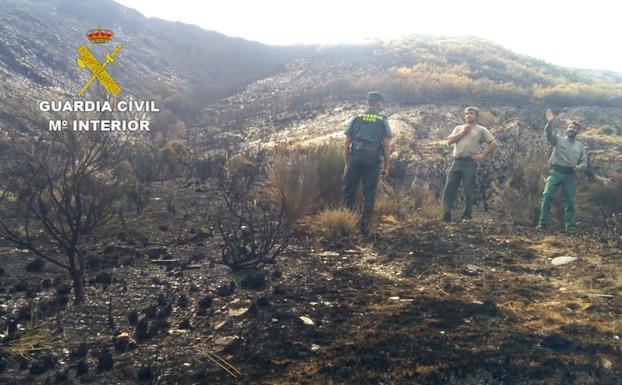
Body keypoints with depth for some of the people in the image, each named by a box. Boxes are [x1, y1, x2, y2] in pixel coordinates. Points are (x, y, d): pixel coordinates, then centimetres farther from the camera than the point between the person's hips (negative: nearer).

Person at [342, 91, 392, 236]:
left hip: (355, 158, 1)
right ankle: (365, 225, 8)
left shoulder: (356, 119, 10)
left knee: (348, 191, 9)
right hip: (373, 160, -1)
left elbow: (346, 144, 6)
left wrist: (347, 163, 12)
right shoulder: (383, 122, 6)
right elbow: (387, 147, 0)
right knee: (369, 194, 6)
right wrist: (386, 167, 5)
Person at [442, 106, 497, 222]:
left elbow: (493, 143, 2)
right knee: (449, 188, -2)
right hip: (456, 162, 4)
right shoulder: (459, 128, 19)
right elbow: (450, 141, 4)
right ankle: (446, 214, 2)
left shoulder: (481, 130, 7)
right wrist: (463, 132, 0)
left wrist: (483, 155, -5)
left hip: (470, 163, -3)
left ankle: (466, 216, 9)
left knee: (468, 191, 0)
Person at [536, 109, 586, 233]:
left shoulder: (580, 146, 17)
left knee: (570, 200, 2)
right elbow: (548, 134, -11)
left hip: (570, 175, 3)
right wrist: (549, 123, -31)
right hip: (556, 172, -2)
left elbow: (583, 161, 16)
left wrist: (580, 166, -9)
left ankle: (569, 225, 12)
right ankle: (542, 223, -9)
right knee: (547, 196, -13)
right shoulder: (558, 140, 9)